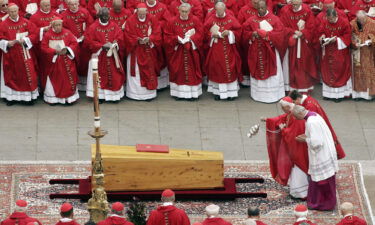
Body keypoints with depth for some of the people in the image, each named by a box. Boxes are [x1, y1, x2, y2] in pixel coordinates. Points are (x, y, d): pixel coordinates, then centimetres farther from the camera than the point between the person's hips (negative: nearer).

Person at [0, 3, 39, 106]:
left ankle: (29, 96, 9)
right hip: (10, 55, 0)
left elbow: (34, 35, -1)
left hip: (25, 54, 0)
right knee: (11, 75, 5)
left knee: (27, 73, 0)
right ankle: (11, 96, 13)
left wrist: (25, 40, -15)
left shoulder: (26, 22, 1)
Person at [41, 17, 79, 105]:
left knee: (68, 79, 1)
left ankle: (69, 97, 10)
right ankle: (53, 99, 13)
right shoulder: (48, 35, -5)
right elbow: (44, 47, -8)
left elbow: (75, 44, 0)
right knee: (54, 80, 4)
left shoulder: (67, 33, -1)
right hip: (53, 62, -1)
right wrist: (55, 51, -18)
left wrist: (67, 50, -17)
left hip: (66, 62, 1)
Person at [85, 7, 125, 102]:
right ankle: (99, 96, 7)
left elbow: (120, 39, 1)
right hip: (99, 56, -2)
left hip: (112, 56, 2)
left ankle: (115, 95, 9)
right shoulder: (93, 27, -6)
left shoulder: (114, 26, 3)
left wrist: (114, 45, -19)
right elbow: (90, 42, -10)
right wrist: (102, 46, -19)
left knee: (114, 76, 3)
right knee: (100, 76, 1)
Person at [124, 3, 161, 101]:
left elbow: (157, 33, -3)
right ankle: (135, 94, 7)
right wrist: (138, 40, -22)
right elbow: (128, 35, -9)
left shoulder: (152, 20, -2)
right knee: (136, 72, 1)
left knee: (149, 70, 6)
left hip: (149, 51, 2)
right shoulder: (131, 21, -8)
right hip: (135, 51, -2)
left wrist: (149, 39, -20)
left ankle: (149, 93, 14)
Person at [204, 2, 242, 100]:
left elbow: (238, 32, 0)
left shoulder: (231, 19, 0)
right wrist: (213, 35, -15)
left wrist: (229, 33, -16)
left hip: (229, 49, 0)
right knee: (216, 70, 2)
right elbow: (205, 34, 2)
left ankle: (231, 92, 8)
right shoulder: (210, 20, 0)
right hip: (215, 50, 0)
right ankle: (218, 91, 11)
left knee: (230, 69, 1)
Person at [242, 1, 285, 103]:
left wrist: (265, 34, -20)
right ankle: (258, 94, 15)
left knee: (270, 71, 0)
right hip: (256, 51, 3)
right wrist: (252, 34, -12)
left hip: (269, 51, -3)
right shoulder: (251, 20, 5)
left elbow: (279, 34, -10)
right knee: (257, 71, 7)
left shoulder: (274, 19, -4)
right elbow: (245, 32, 9)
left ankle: (273, 95, 6)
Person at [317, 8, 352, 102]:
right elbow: (320, 32, 8)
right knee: (328, 70, 7)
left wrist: (337, 39, -20)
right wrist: (322, 36, -14)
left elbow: (347, 36, -9)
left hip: (340, 51, -4)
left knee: (339, 71, -3)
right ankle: (329, 93, 15)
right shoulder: (324, 22, -1)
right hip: (328, 51, 4)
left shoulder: (344, 22, -12)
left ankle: (339, 93, 4)